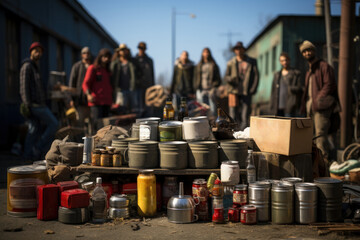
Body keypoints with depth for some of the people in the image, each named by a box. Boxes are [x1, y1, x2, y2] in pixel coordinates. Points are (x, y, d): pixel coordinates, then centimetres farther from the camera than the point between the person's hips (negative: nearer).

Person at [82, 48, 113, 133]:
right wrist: (88, 95, -22)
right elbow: (85, 84, -4)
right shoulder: (92, 68, 3)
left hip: (107, 102, 6)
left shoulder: (108, 70, 22)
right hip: (96, 101, -6)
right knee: (97, 125, -15)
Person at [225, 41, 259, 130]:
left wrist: (253, 89, -3)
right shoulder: (231, 63, 11)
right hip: (234, 91, 0)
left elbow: (256, 76, 8)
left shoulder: (252, 62, 10)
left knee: (245, 118, -4)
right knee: (234, 116, -5)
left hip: (246, 92, 0)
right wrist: (231, 79, -16)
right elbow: (226, 77, 9)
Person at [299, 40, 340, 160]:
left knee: (320, 134, -16)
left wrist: (317, 100, -17)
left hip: (321, 106, -8)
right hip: (311, 107, 8)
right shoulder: (309, 71, 24)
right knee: (313, 135, 7)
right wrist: (305, 105, 13)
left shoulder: (324, 66, -2)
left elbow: (329, 85, -11)